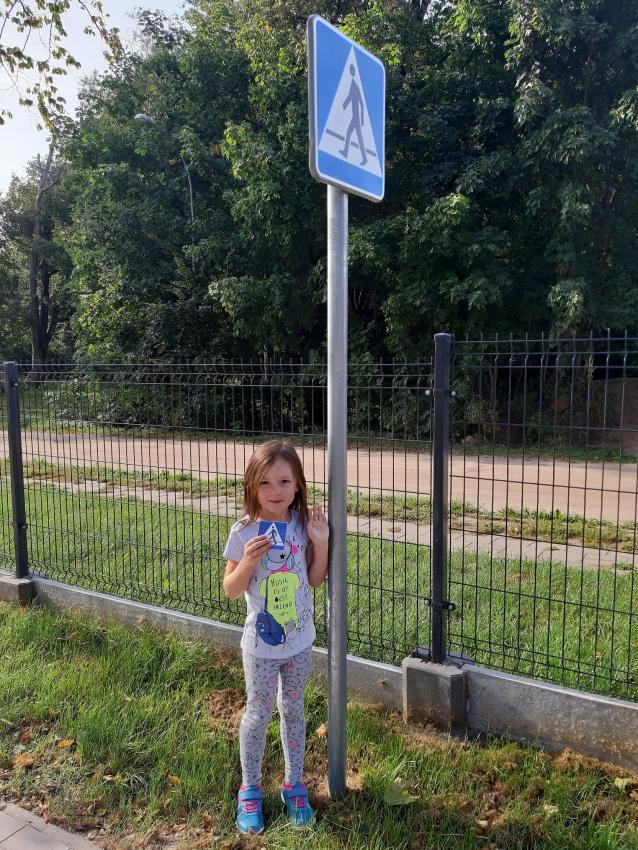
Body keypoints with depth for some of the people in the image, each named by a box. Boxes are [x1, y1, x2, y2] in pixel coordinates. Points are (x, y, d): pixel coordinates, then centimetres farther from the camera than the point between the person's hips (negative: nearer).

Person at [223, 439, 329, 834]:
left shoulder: (304, 524, -8)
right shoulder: (245, 531, -16)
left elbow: (316, 580, -1)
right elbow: (231, 590, -11)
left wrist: (321, 542, -16)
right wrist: (249, 560, -29)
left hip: (300, 641, 3)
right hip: (262, 644, -2)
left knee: (293, 710, 19)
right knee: (259, 714, 13)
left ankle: (294, 784, 39)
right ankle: (250, 790, 35)